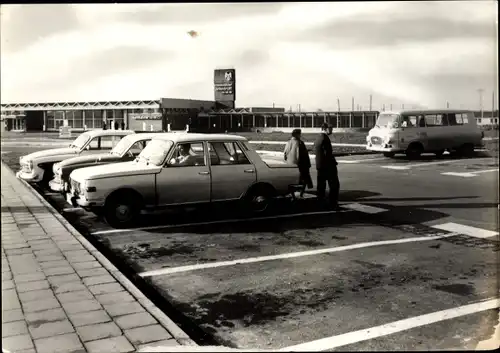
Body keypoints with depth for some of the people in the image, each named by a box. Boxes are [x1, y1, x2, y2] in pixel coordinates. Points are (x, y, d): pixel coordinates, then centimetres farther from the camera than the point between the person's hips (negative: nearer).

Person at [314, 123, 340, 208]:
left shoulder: (317, 139, 13)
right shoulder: (325, 138, -15)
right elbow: (328, 153, -20)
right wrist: (334, 163, -11)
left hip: (319, 166, 9)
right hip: (328, 166, -9)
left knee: (321, 185, 11)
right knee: (334, 185, -1)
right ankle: (333, 203, -3)